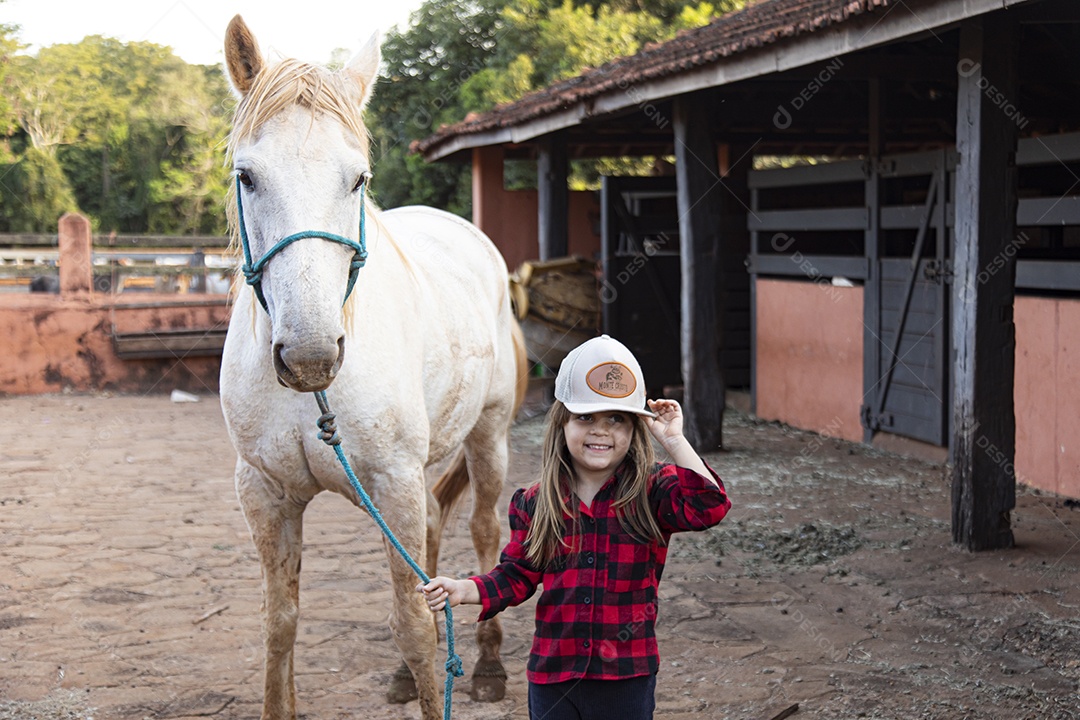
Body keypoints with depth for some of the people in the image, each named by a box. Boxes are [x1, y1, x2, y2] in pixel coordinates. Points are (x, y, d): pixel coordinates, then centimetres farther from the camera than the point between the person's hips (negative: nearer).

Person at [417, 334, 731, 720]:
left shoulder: (652, 491, -6)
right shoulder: (536, 503, 1)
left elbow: (709, 506, -23)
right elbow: (518, 575, 6)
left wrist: (674, 442, -24)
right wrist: (465, 590, -9)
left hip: (627, 677, -2)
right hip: (553, 676, 2)